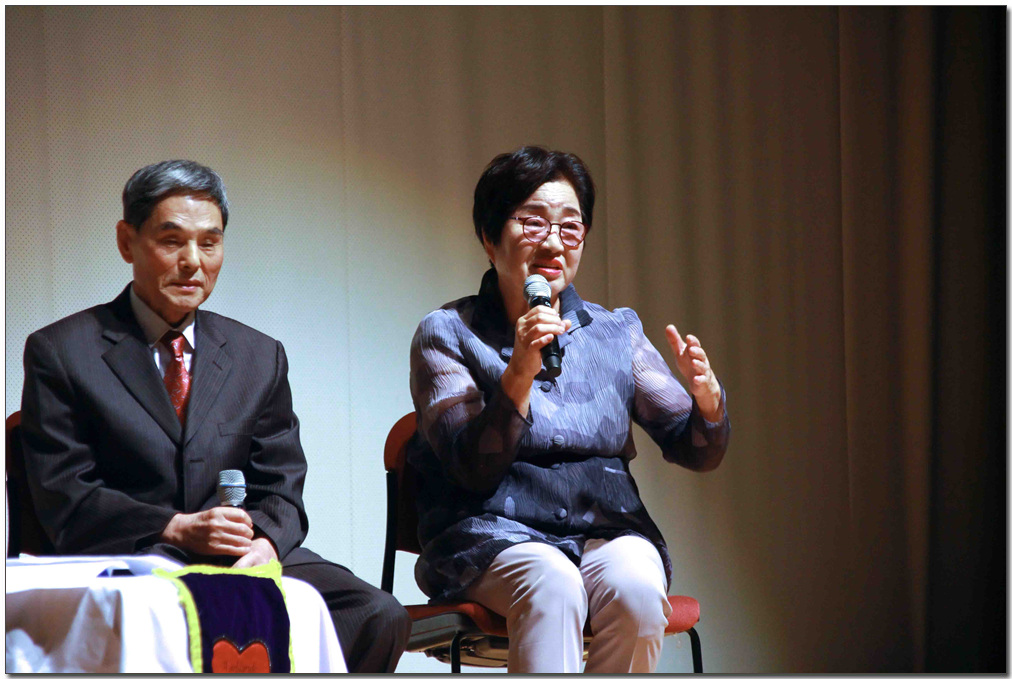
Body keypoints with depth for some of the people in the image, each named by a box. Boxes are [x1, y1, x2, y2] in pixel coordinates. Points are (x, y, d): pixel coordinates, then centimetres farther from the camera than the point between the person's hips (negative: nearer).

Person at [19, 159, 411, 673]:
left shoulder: (260, 357, 19)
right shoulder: (60, 353, 6)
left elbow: (281, 491, 14)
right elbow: (64, 498, -1)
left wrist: (264, 543, -11)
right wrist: (177, 530, -15)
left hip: (246, 558, 4)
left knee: (380, 617, -23)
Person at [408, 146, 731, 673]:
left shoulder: (616, 333, 13)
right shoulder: (445, 335, 3)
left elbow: (697, 451, 8)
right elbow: (473, 469, -9)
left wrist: (706, 398, -15)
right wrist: (519, 373, -23)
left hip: (607, 533, 3)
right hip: (494, 536, -3)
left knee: (634, 587, -30)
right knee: (552, 584, -34)